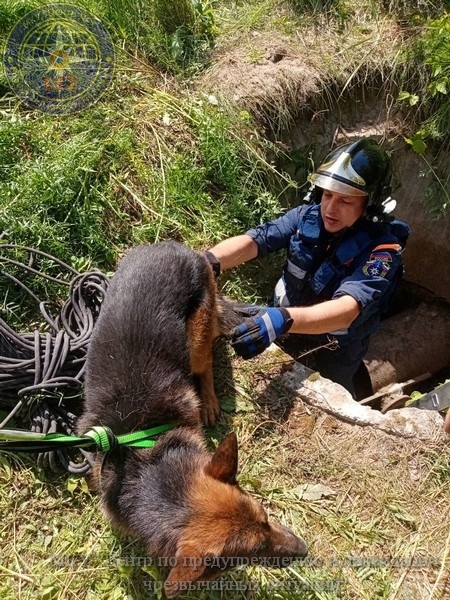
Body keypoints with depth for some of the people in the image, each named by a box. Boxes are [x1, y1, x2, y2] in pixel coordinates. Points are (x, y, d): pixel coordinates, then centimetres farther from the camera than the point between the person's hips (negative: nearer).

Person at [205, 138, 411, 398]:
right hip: (291, 332, 3)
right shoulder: (307, 216, -16)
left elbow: (347, 309, -45)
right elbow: (253, 240, -28)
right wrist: (209, 261, -49)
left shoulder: (381, 249, -29)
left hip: (336, 348, -2)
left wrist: (282, 319, -63)